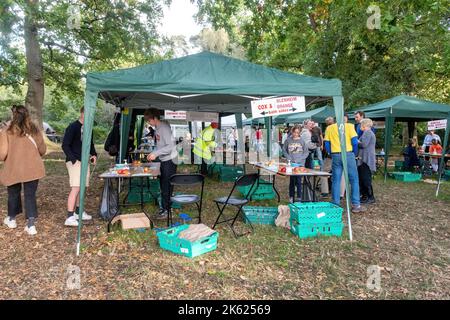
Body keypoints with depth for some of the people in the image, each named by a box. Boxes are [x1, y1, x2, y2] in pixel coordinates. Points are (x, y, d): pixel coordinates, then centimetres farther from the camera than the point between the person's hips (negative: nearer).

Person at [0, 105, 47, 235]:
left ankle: (11, 219, 36)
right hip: (32, 169, 0)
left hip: (13, 169, 0)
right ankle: (31, 225, -1)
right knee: (30, 195, 5)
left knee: (13, 193, 19)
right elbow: (42, 150, 5)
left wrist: (13, 154, 14)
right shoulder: (34, 130, -1)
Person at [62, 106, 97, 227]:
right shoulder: (73, 127, -10)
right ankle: (70, 217, -13)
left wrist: (94, 154, 5)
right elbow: (65, 145, -13)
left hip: (84, 161, 8)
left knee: (81, 188, 14)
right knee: (76, 188, -14)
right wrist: (74, 160, -19)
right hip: (74, 162, -8)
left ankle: (78, 212, 27)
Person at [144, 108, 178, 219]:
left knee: (166, 186, -3)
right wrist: (153, 153, 9)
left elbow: (170, 146, -25)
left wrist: (156, 154, -25)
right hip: (163, 160, 9)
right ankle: (164, 207, 26)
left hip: (169, 160, -9)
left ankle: (166, 209, 7)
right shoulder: (157, 128, 10)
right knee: (163, 185, 15)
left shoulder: (164, 128, -18)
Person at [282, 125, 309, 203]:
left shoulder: (302, 141, 2)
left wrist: (299, 159, -8)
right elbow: (284, 150, 9)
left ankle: (299, 197, 10)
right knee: (292, 180, 4)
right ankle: (291, 197, 14)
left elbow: (306, 152, 3)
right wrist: (289, 158, -6)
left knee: (298, 180, -1)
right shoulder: (288, 140, 3)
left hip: (300, 164, -1)